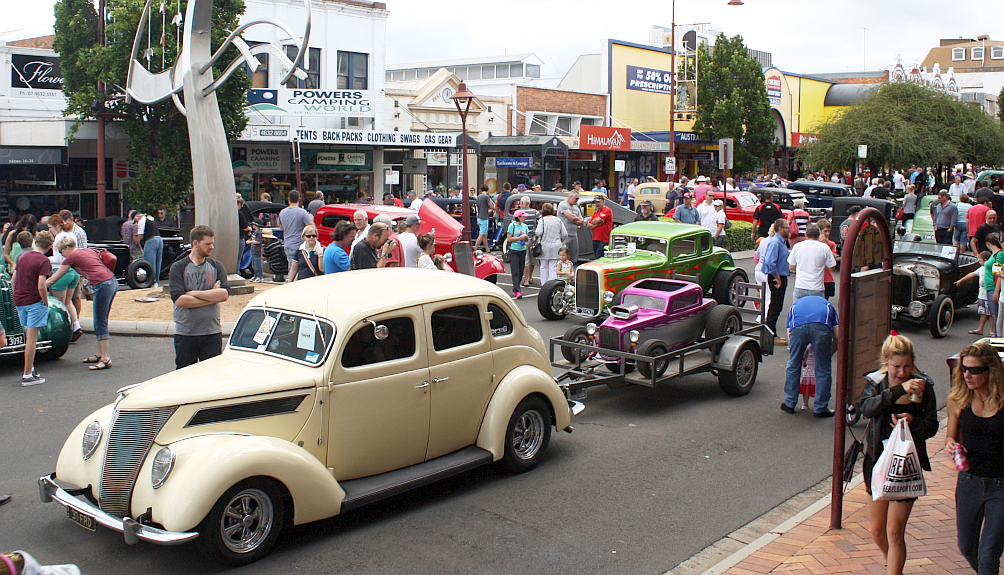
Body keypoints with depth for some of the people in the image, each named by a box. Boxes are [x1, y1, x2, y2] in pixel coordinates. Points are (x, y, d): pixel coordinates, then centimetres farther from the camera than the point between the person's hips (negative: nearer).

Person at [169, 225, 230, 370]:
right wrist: (211, 296, -10)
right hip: (185, 334, -2)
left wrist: (194, 293, -12)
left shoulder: (217, 267, 7)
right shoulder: (178, 267, 0)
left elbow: (225, 294, -9)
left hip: (212, 332, 2)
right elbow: (179, 299, -14)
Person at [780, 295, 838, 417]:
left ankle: (789, 404, 28)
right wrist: (828, 356, 39)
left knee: (793, 365, 19)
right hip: (821, 325, -1)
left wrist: (803, 357, 38)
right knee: (823, 369, 12)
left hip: (798, 326, 1)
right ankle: (820, 409, 20)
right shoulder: (828, 306, 39)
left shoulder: (795, 305, 41)